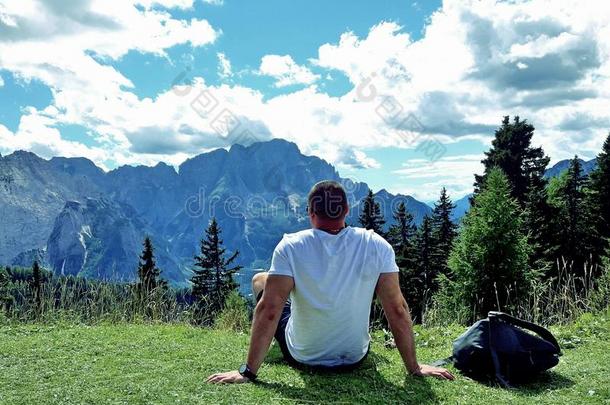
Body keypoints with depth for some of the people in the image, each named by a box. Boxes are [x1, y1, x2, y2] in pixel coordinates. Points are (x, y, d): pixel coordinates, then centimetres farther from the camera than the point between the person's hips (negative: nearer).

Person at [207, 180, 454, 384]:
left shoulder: (291, 247, -21)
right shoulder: (377, 246, -16)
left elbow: (268, 311, -23)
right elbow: (397, 309, -14)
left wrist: (248, 372, -14)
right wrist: (414, 368, -4)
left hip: (302, 356, -2)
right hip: (355, 358, 2)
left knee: (259, 280, 21)